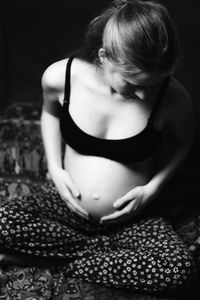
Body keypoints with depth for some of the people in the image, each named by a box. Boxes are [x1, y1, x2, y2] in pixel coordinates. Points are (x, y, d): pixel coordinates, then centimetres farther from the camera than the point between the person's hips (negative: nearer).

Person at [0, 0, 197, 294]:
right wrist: (54, 168, -5)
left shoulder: (173, 98, -21)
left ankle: (77, 264, -7)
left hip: (132, 218, -1)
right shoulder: (60, 76, -17)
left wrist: (153, 187, -10)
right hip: (68, 205, 2)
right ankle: (112, 253, -9)